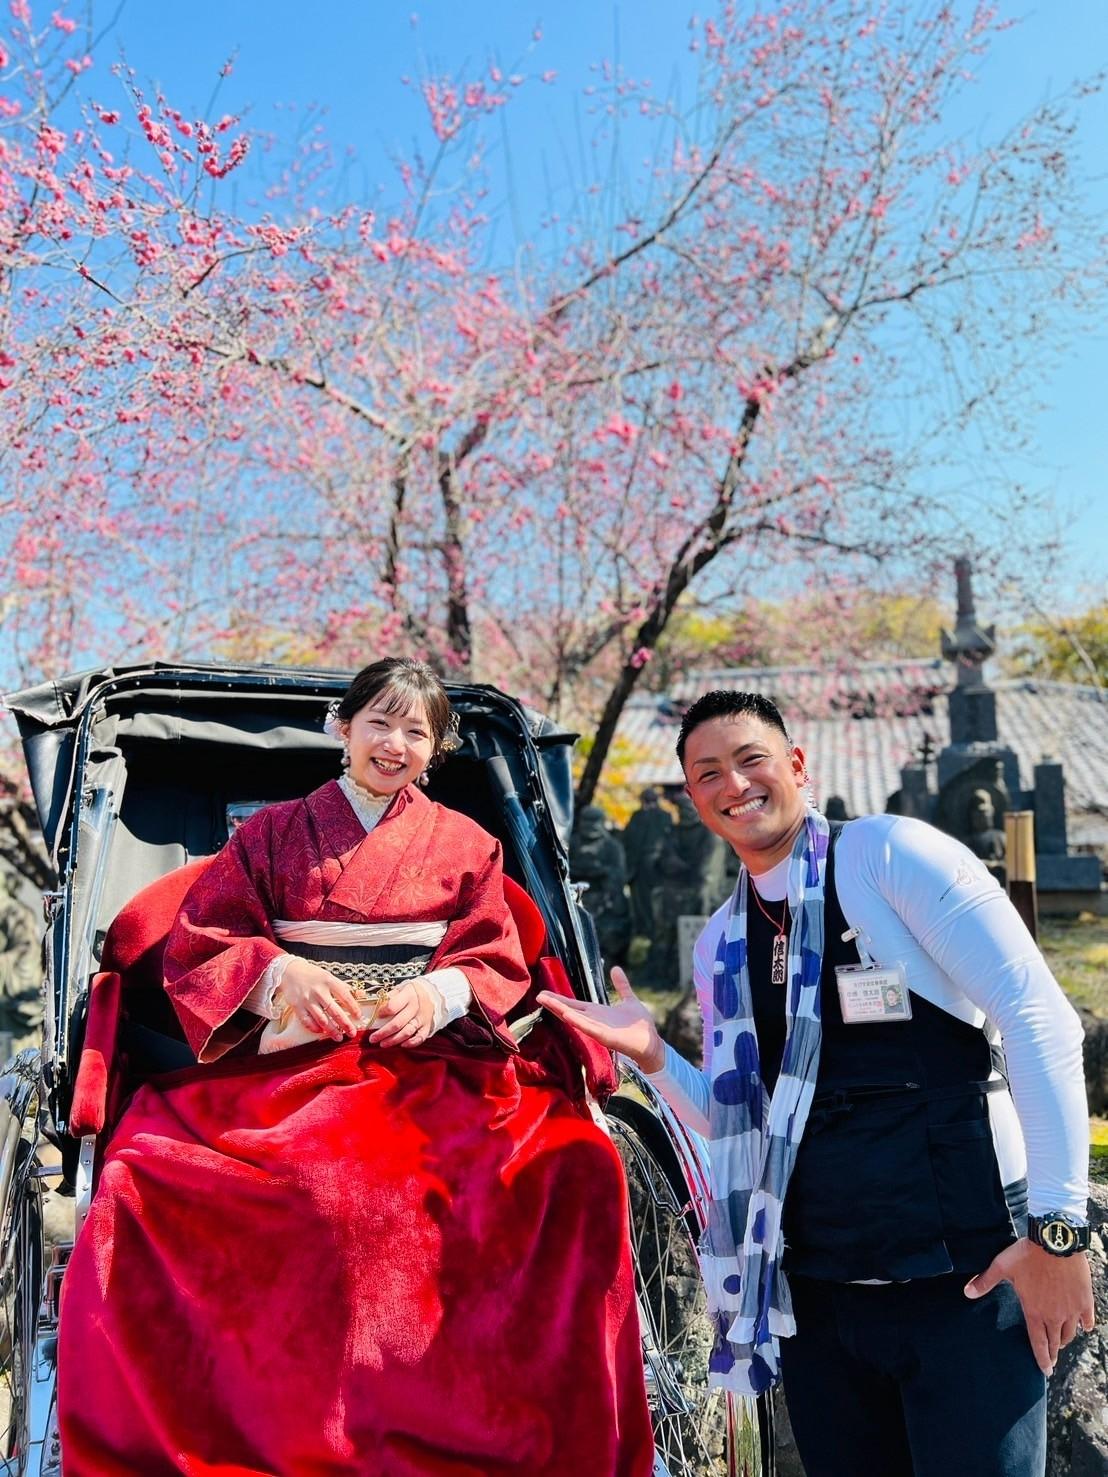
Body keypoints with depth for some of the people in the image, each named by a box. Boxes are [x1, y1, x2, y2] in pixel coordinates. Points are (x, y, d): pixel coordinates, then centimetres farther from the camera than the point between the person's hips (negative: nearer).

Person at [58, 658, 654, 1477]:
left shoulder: (467, 844, 20)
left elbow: (499, 965, 12)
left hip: (434, 1066, 0)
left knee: (576, 1163, -30)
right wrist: (281, 970, -11)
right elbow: (196, 943, 10)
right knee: (144, 1174, -31)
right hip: (283, 1065, 0)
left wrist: (442, 989, -10)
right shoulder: (274, 834, 19)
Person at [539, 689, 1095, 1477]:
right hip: (815, 1294, 5)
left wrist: (1058, 1225, -16)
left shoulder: (892, 852, -7)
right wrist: (655, 1056, -2)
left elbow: (1039, 1018, -11)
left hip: (961, 1281, -5)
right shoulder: (719, 942, 11)